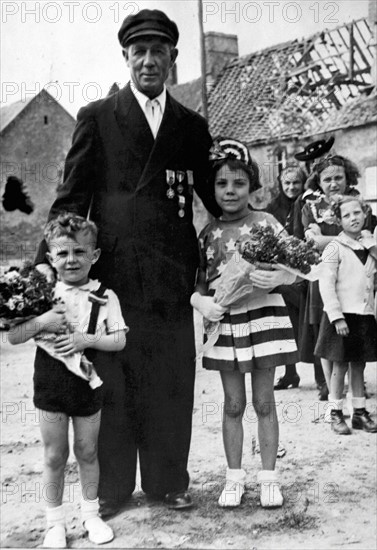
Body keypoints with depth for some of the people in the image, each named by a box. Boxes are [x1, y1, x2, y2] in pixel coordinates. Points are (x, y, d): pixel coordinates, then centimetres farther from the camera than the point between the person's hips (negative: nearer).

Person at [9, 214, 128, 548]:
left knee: (87, 452, 14)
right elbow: (13, 337, -6)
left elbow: (119, 340, -8)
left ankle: (90, 513, 34)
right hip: (51, 385, 0)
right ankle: (55, 522, 26)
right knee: (54, 455, 10)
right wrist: (41, 322, -22)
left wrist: (86, 338, -21)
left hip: (88, 385, 0)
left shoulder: (105, 297, -3)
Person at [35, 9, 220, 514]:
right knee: (113, 385, 5)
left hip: (172, 277, 2)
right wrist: (49, 261, -6)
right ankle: (112, 487, 19)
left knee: (172, 385, 7)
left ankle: (169, 482, 23)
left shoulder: (192, 127, 14)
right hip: (113, 271, -2)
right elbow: (72, 196, 2)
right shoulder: (96, 117, 7)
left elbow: (216, 195, 17)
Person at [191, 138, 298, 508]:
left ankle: (268, 477, 19)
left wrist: (276, 277, -26)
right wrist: (201, 301, -12)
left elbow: (291, 271, -4)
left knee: (264, 402, 7)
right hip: (224, 321, 2)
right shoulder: (209, 233, 5)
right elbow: (198, 282, 9)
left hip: (263, 316, -2)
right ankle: (234, 477, 22)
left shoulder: (265, 222, -2)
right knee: (233, 405, 10)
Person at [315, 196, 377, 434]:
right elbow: (326, 284, -12)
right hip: (342, 316, -5)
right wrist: (336, 317, -17)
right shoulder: (335, 247, -8)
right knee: (340, 366, 4)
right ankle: (336, 414, 16)